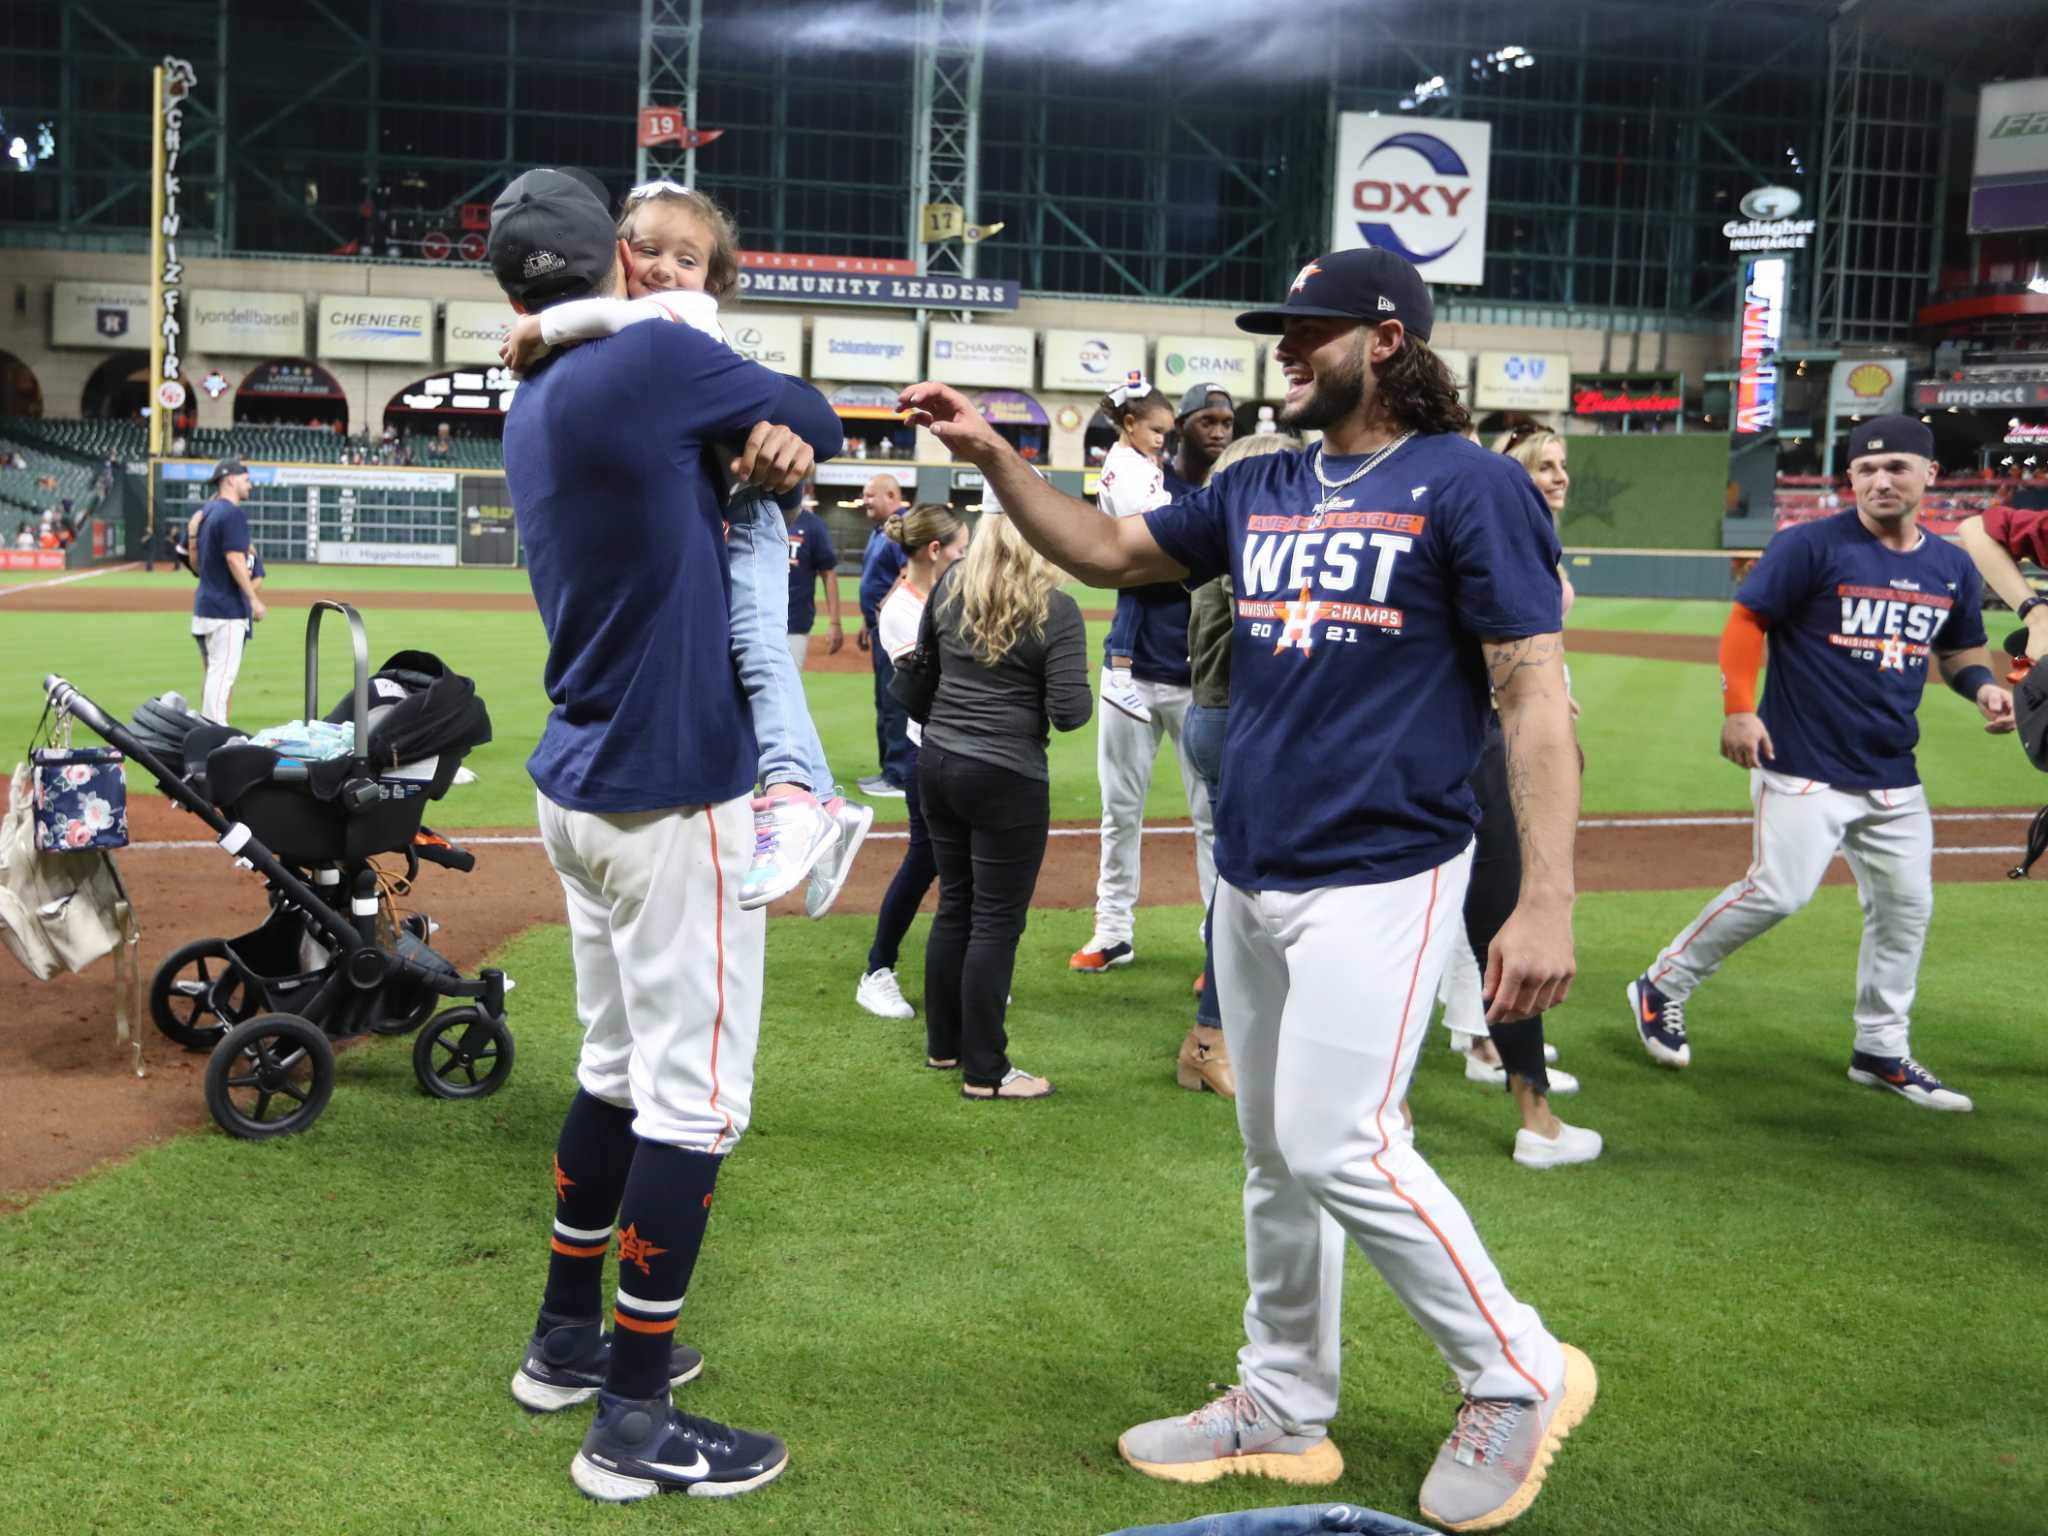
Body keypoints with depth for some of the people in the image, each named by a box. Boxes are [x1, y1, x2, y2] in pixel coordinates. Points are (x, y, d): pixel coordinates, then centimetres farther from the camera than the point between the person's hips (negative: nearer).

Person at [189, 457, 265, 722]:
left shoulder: (205, 512, 15)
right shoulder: (233, 513, -12)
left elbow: (194, 561, 19)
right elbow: (234, 559, -20)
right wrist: (254, 600, -18)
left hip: (204, 605, 10)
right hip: (227, 609, -10)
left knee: (214, 673, 17)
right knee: (223, 674, -9)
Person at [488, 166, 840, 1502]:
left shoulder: (532, 414, 11)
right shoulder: (655, 357, -14)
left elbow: (753, 436, 9)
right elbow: (817, 416, -2)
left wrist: (764, 444, -11)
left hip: (582, 789, 9)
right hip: (675, 794, -9)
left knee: (619, 1072, 20)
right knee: (695, 1101, -1)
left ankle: (570, 1340, 33)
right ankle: (634, 1424, 6)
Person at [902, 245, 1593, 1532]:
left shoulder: (1469, 486, -9)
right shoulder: (1261, 493, 12)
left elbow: (1536, 694, -13)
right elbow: (1108, 553, 20)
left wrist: (1548, 902, -20)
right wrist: (995, 457, 5)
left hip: (1380, 876, -7)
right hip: (1250, 879, 7)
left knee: (1340, 1146, -13)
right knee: (1274, 1151, 13)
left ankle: (1519, 1376, 7)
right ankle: (1285, 1410, 27)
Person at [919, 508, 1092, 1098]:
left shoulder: (950, 588, 4)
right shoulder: (1056, 609, -13)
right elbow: (1069, 712, -18)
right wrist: (1080, 692, 4)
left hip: (937, 763, 6)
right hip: (1006, 778, -6)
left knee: (954, 906, 18)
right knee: (997, 921, 2)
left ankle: (943, 1045, 30)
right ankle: (985, 1072, 7)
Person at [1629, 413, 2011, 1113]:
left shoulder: (1953, 569, 9)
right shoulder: (1811, 546, -9)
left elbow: (1959, 649, 22)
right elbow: (1746, 619, -9)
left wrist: (1982, 684, 0)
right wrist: (1738, 708, -20)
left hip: (1894, 778, 7)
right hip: (1803, 765, -7)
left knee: (1905, 904, 9)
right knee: (1779, 890, -15)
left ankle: (1881, 1052, 23)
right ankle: (1662, 987, 4)